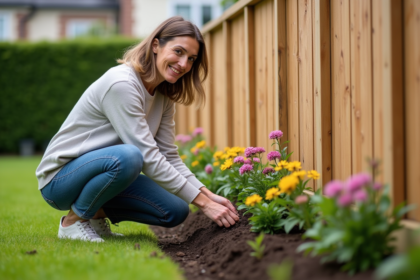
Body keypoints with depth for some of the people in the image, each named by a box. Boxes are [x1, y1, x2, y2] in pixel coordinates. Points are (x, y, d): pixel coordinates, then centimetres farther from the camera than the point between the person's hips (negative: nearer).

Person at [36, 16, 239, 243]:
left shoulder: (164, 97, 2)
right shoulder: (121, 84, -26)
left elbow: (170, 156, 2)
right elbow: (148, 158, -28)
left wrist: (209, 195, -12)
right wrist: (203, 202, -27)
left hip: (100, 169, 8)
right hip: (60, 177, -8)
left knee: (175, 212, -7)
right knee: (128, 156, -37)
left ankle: (96, 212, 11)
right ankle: (74, 219, -13)